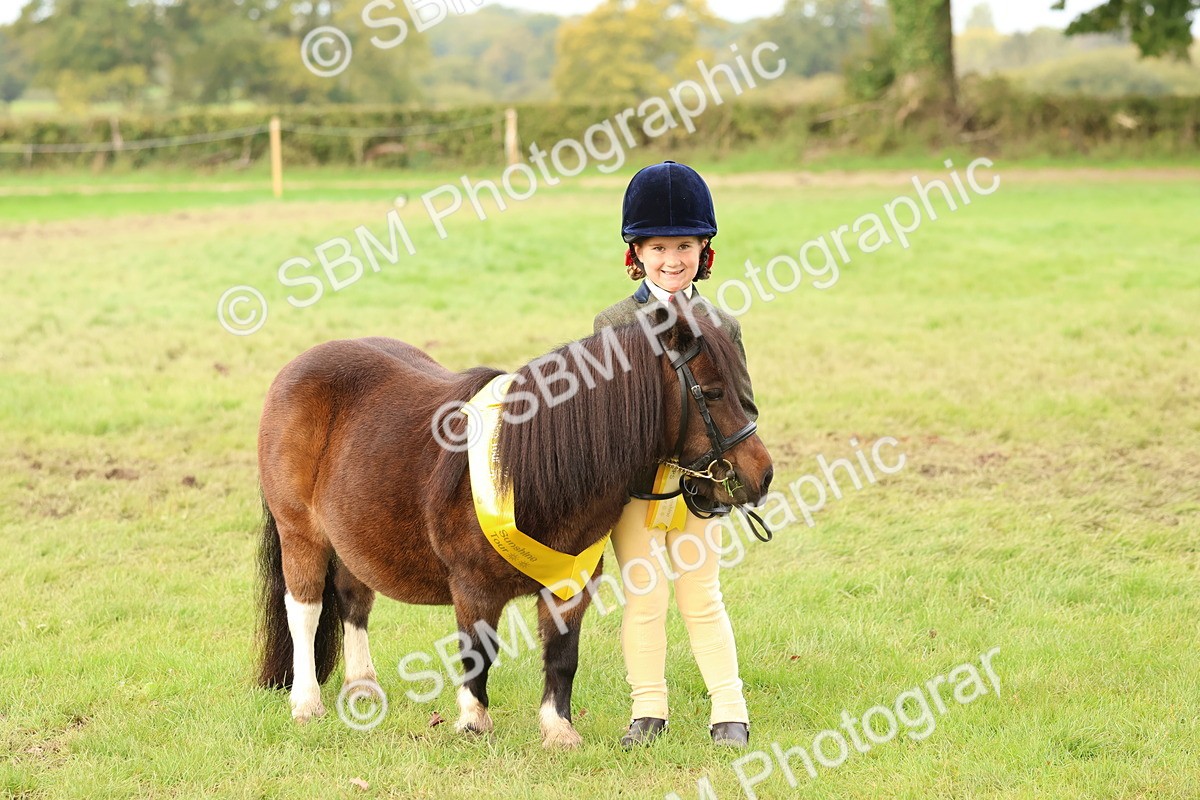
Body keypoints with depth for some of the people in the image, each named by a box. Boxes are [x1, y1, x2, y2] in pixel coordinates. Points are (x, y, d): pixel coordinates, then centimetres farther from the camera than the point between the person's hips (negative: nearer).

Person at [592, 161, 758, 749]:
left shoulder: (721, 325, 2)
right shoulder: (612, 324, -1)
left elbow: (743, 408, 4)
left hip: (699, 486, 1)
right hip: (633, 487, -1)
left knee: (702, 600, 8)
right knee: (643, 600, 6)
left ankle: (729, 708, 14)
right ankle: (648, 709, 16)